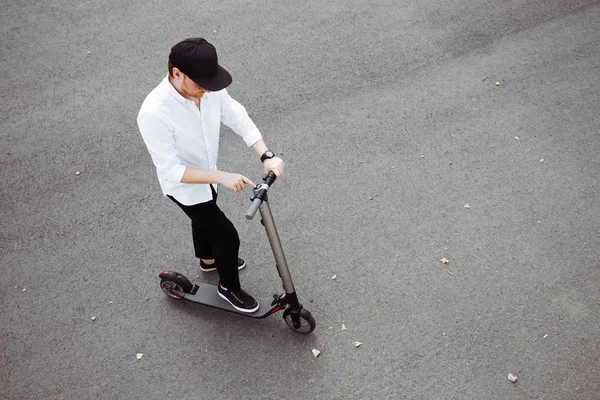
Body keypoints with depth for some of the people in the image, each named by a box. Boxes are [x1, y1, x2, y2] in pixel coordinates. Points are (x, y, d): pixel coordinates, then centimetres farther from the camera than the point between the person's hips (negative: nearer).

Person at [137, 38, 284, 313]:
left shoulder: (209, 89, -21)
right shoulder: (154, 113, -38)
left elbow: (240, 119, -12)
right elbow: (171, 171, -34)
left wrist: (266, 156, -26)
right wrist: (221, 177, -38)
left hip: (205, 176, 7)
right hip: (183, 186, -6)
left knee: (205, 219, 32)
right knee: (227, 236, 2)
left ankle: (209, 260, 63)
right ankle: (228, 286, 31)